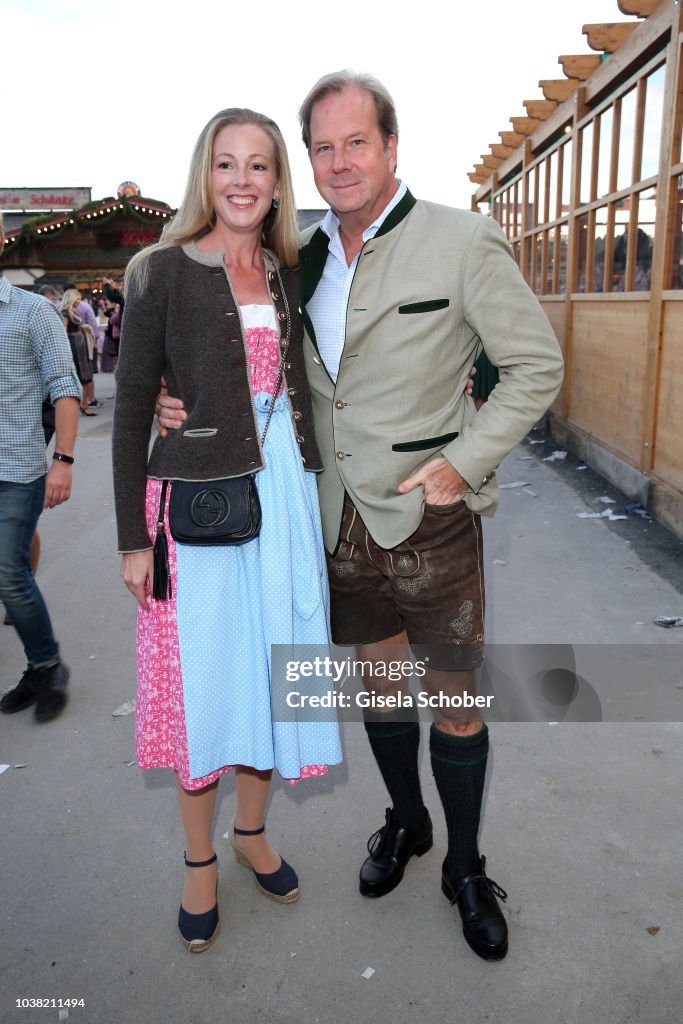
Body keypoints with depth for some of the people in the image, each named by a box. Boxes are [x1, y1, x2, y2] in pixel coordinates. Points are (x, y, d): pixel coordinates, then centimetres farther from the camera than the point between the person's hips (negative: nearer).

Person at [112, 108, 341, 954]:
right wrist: (133, 536, -7)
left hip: (282, 496, 4)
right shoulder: (162, 271, -2)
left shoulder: (287, 275, 11)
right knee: (203, 681, 6)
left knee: (269, 668, 13)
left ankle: (252, 830, 36)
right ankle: (199, 859, 30)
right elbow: (131, 408, -4)